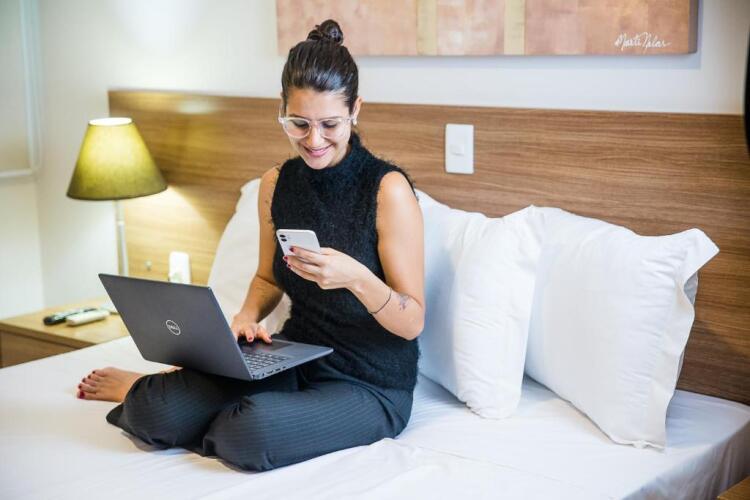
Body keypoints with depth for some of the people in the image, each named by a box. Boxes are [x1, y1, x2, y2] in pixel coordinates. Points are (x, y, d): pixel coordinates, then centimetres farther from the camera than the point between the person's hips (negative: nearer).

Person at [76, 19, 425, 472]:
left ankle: (141, 388, 0)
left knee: (251, 433, -33)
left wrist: (356, 278, -32)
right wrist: (248, 316, -5)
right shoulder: (276, 184, 0)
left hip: (371, 383, -4)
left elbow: (412, 323, -14)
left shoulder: (388, 189, -17)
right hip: (295, 359, 4)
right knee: (158, 413, -21)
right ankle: (145, 390, 17)